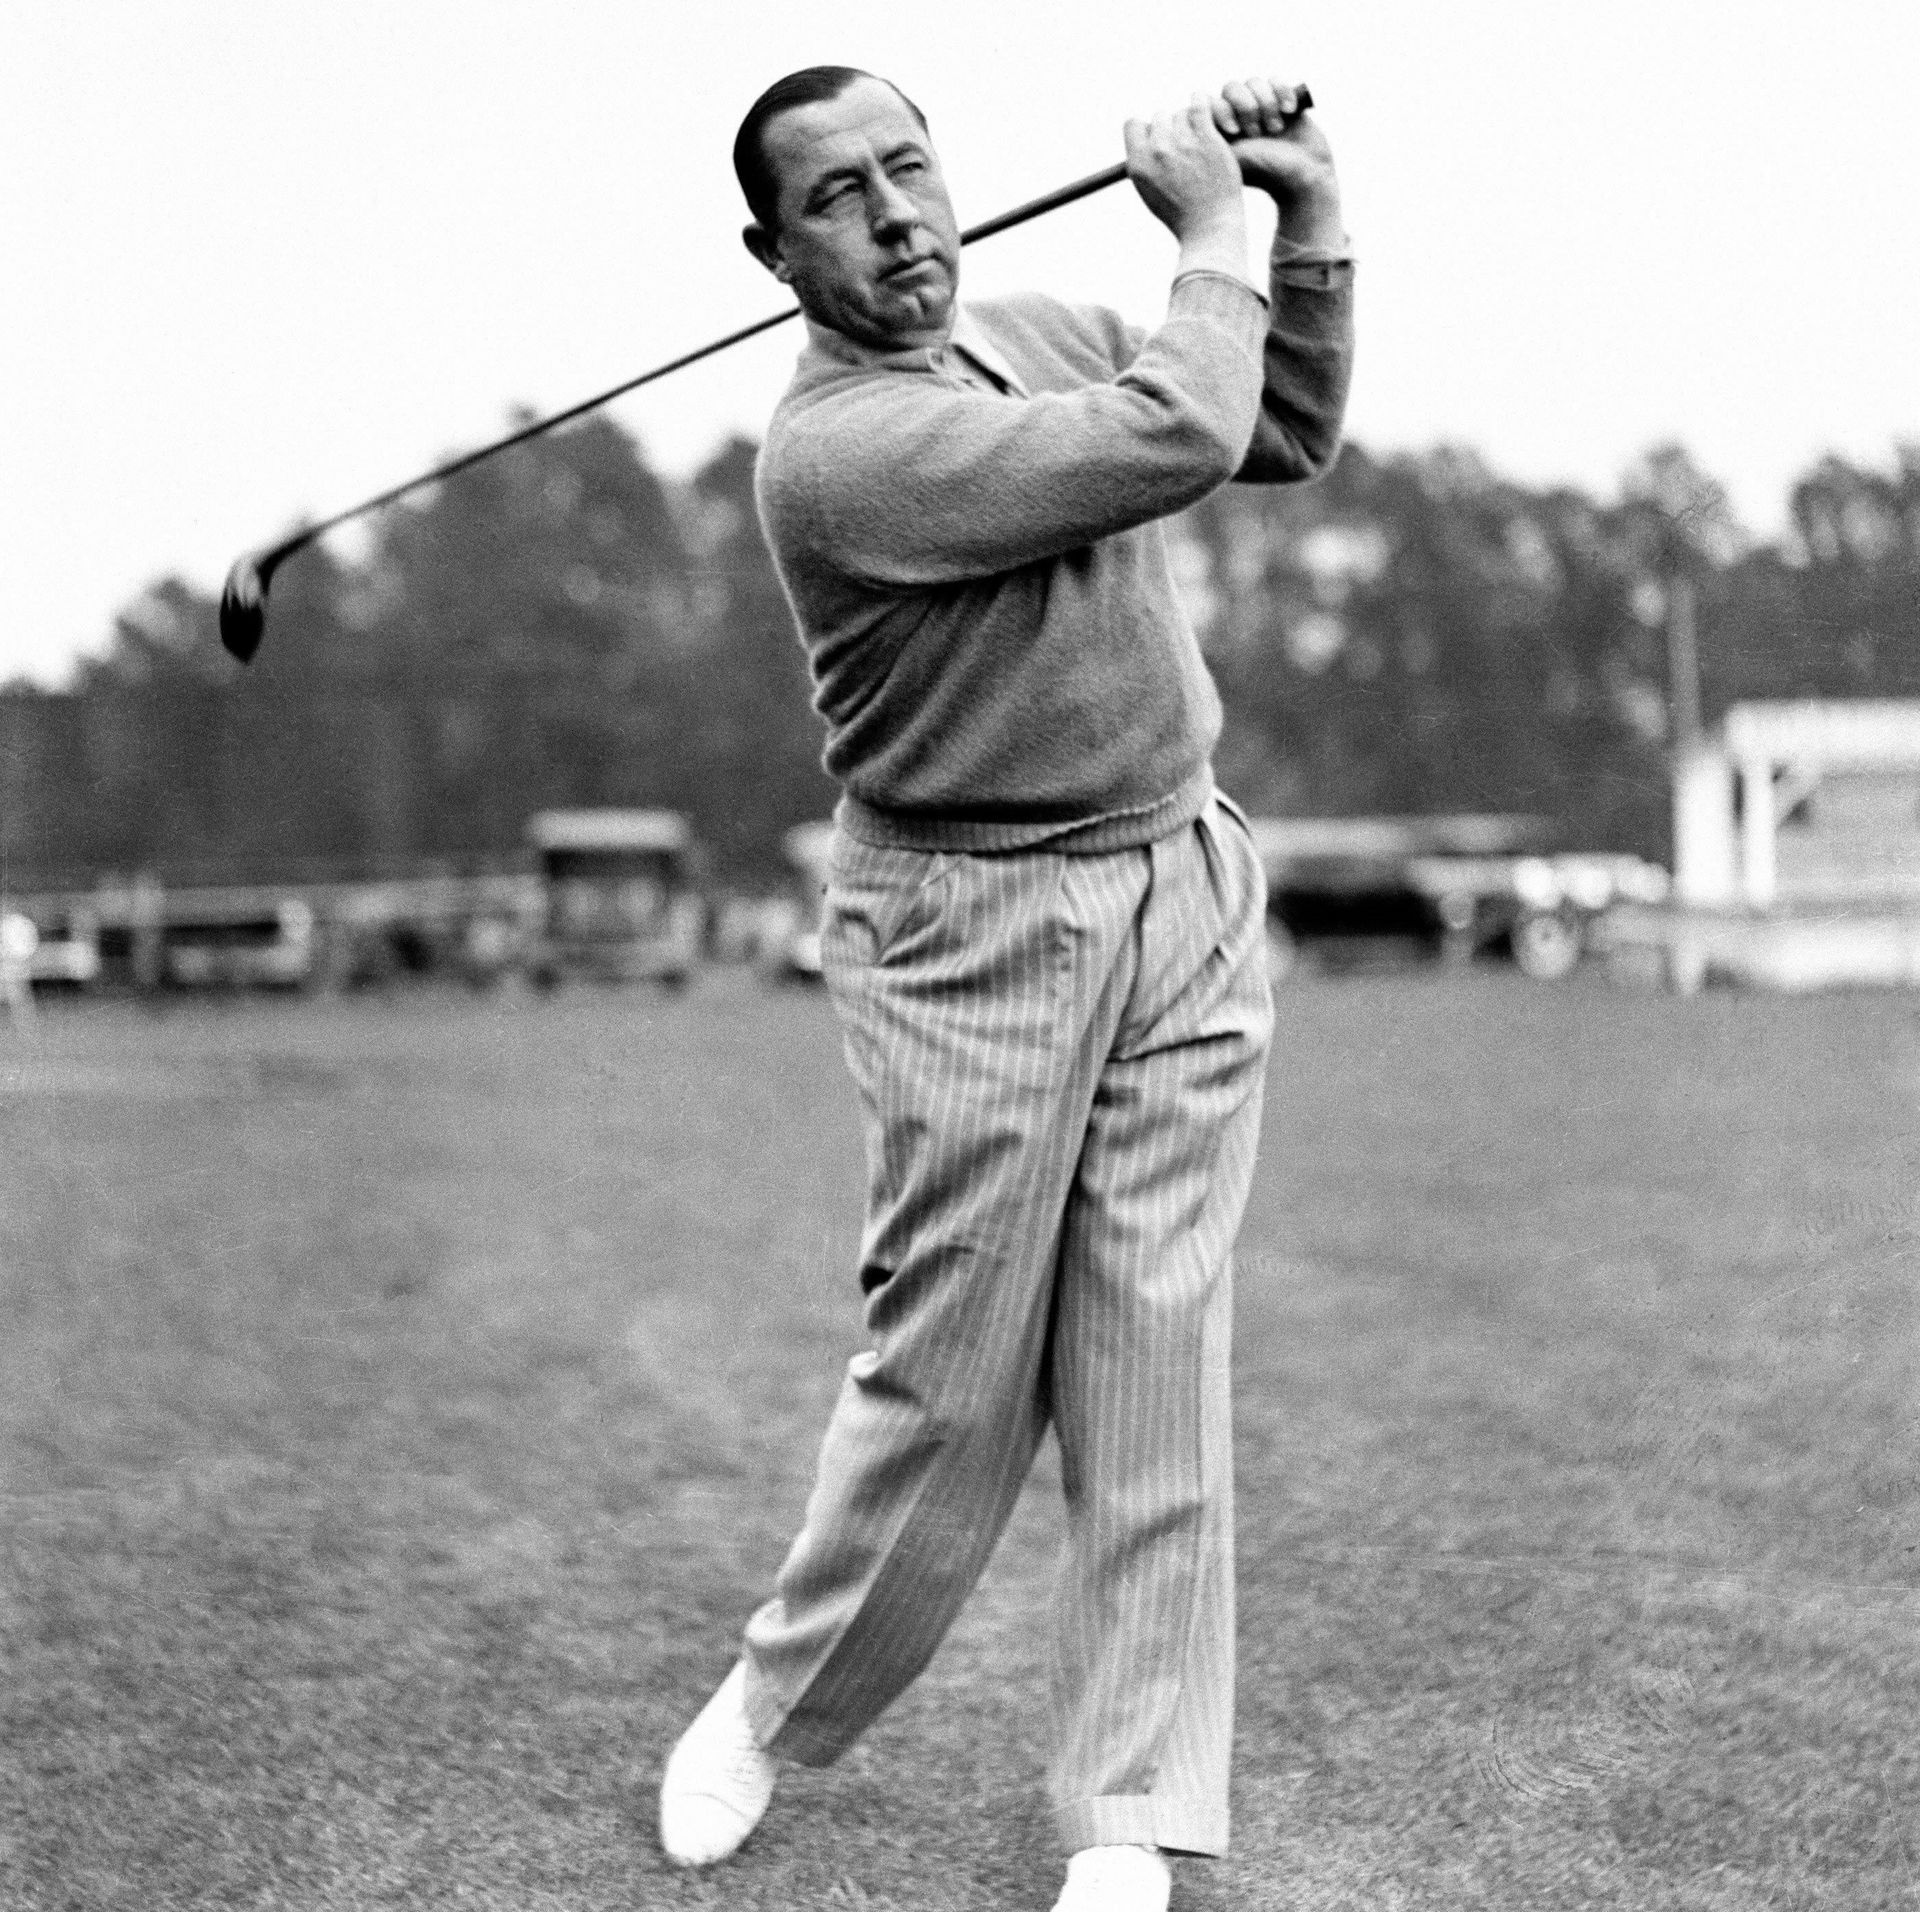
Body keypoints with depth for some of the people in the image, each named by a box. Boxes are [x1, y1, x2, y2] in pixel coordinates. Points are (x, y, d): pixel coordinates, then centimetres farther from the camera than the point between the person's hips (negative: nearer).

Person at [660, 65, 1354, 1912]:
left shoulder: (1044, 331, 8)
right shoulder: (831, 449, -18)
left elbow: (1289, 435, 19)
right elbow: (1177, 444, -23)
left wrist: (1309, 224, 6)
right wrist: (1213, 236, -8)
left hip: (1188, 897, 6)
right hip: (973, 934, -6)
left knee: (1155, 1376, 2)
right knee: (953, 1381, 0)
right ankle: (774, 1710, 26)